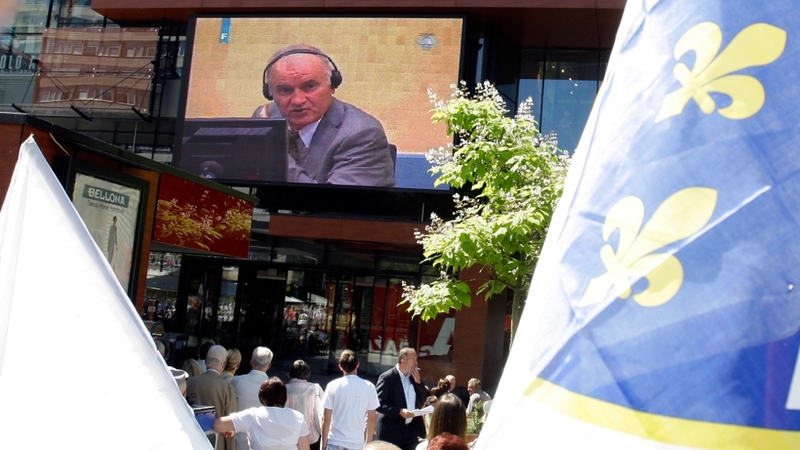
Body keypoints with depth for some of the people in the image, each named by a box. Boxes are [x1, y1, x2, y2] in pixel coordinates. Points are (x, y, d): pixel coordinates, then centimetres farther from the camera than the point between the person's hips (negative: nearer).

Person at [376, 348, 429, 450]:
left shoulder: (414, 376, 8)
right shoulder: (387, 377, -13)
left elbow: (423, 399, 10)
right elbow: (379, 403, -15)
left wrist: (418, 381, -4)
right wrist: (399, 411, -24)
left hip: (412, 429, 6)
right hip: (392, 430, -6)